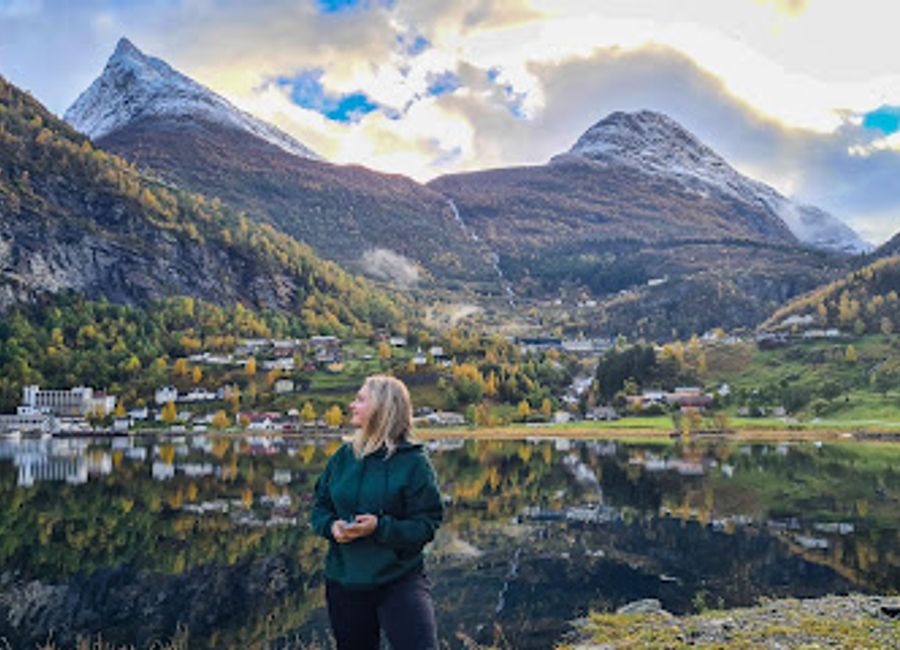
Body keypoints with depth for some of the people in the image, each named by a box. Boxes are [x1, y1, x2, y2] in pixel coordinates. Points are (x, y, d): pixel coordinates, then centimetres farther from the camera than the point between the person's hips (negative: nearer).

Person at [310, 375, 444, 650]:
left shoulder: (413, 462, -9)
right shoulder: (343, 457, 6)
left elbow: (427, 524, -12)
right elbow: (320, 506, 12)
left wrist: (380, 527, -25)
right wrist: (331, 526, -10)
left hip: (399, 579, -5)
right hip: (345, 581, 5)